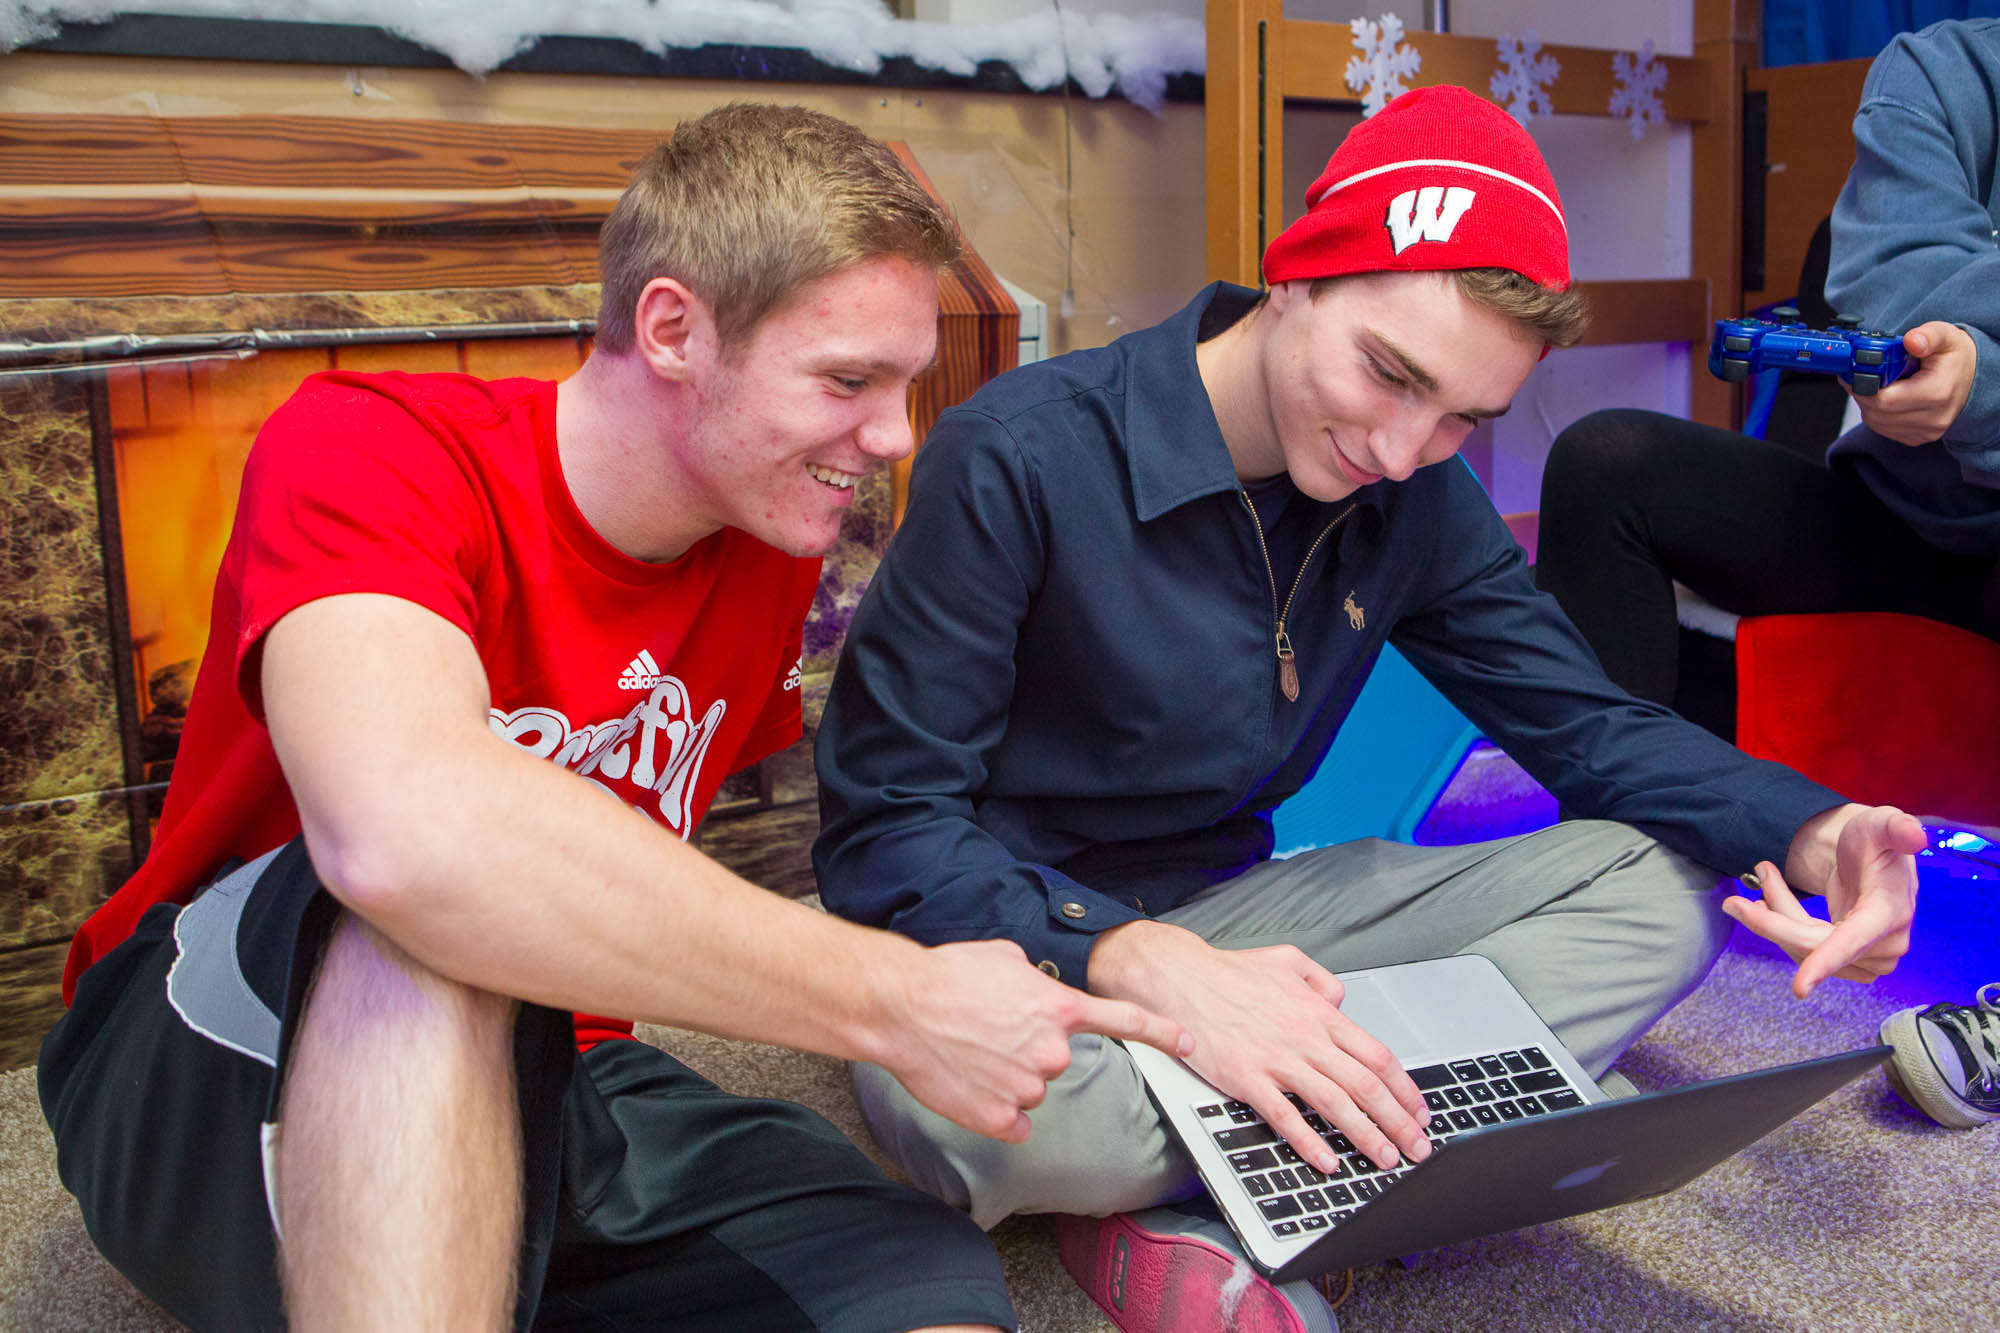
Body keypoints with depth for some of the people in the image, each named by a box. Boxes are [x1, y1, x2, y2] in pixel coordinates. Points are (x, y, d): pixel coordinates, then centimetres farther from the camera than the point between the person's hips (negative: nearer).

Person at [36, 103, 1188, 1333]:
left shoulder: (773, 549, -1)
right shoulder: (365, 451, -20)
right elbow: (402, 828, -42)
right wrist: (894, 999, -35)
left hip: (539, 1085, 5)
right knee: (442, 911, -38)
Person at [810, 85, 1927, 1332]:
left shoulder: (1416, 500, -1)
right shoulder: (1018, 459, -20)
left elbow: (1583, 719, 6)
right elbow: (884, 830, -21)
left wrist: (1808, 834, -14)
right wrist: (1150, 966, -38)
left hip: (1231, 907, 7)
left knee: (1659, 893, -8)